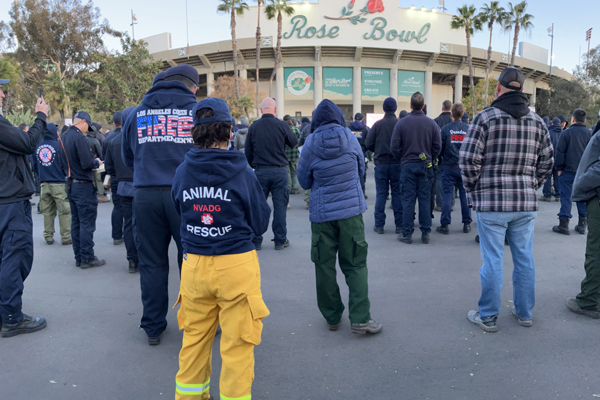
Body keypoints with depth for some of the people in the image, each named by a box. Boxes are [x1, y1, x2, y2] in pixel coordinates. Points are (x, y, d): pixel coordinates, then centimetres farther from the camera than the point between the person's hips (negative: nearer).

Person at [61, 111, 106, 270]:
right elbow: (87, 163, -22)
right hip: (83, 185, -9)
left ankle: (79, 257, 19)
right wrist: (97, 163, -2)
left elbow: (64, 162, 15)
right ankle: (87, 258, 3)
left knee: (76, 222, 13)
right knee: (87, 223, -2)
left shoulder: (63, 137, 10)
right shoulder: (79, 137, -16)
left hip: (71, 184, 9)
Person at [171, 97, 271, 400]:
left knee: (194, 337, 21)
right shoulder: (243, 175, -12)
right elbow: (260, 225, -3)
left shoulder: (182, 173, -3)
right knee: (237, 343, 9)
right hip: (237, 265, -4)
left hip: (194, 264, 4)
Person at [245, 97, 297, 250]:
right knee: (280, 206, 6)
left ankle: (256, 240, 15)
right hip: (279, 171, -1)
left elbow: (247, 151, 5)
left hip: (260, 171, 1)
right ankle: (280, 240, 12)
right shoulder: (282, 125, -6)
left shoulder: (253, 127, -2)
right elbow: (294, 143, 9)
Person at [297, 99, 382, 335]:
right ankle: (360, 319, 3)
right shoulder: (349, 137, -2)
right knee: (355, 265, 7)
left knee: (325, 266, 10)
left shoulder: (311, 143, -5)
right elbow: (361, 170, 12)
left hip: (322, 212, 0)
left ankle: (332, 317, 20)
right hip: (351, 209, 1)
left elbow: (304, 181, 5)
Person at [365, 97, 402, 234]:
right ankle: (399, 225, 9)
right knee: (397, 194, 7)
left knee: (381, 194, 6)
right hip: (397, 164, 0)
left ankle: (379, 225, 7)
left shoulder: (378, 124, -5)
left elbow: (368, 144, -6)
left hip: (381, 163, 0)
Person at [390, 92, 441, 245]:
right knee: (425, 200, 7)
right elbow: (437, 146, 2)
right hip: (425, 166, 2)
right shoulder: (432, 123, 0)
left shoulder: (401, 123, -5)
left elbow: (395, 147, -5)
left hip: (408, 165, -1)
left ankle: (407, 233, 6)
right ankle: (425, 233, 11)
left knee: (408, 200, 3)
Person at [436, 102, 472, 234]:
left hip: (449, 166, -2)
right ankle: (467, 224, 14)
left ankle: (445, 224, 2)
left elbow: (439, 147, -1)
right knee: (465, 194, 9)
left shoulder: (445, 129, -6)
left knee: (447, 194, 1)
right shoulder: (468, 129, -1)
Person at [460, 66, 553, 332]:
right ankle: (524, 313, 28)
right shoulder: (537, 121, 8)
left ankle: (488, 317, 14)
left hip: (491, 201, -4)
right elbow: (547, 161, 11)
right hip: (526, 203, 5)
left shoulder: (486, 117, -7)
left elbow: (468, 160, -11)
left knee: (492, 261, 2)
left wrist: (474, 191, 2)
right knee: (524, 259, 14)